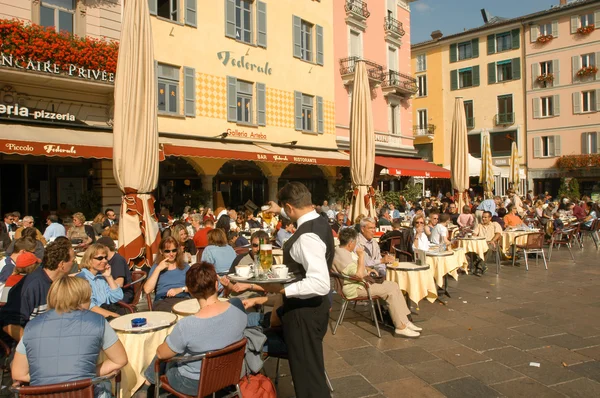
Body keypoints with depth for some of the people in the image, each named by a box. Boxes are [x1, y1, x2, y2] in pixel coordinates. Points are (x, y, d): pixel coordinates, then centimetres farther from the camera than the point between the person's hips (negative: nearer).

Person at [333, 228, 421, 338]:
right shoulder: (342, 255, -23)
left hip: (361, 282, 11)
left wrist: (368, 269, 11)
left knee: (394, 285, 3)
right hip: (355, 288, -11)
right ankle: (401, 327, -8)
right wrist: (361, 255, -21)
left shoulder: (344, 251, 12)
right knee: (391, 291, -16)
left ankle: (405, 321, 4)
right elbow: (359, 274, -28)